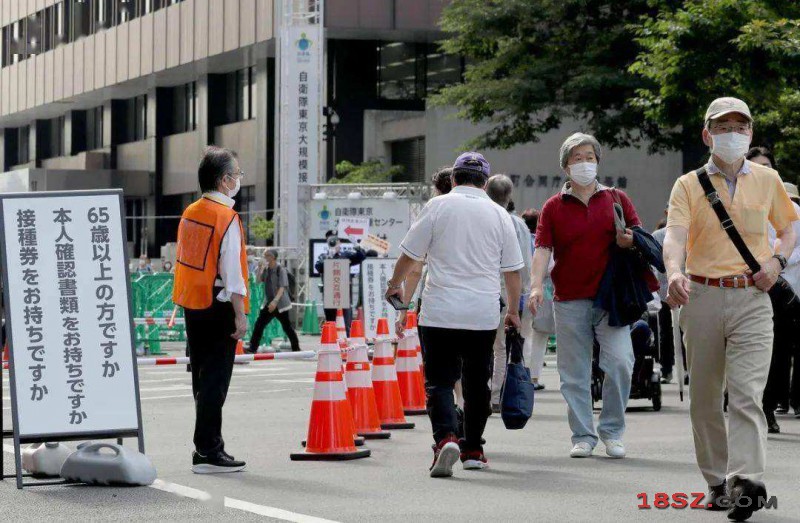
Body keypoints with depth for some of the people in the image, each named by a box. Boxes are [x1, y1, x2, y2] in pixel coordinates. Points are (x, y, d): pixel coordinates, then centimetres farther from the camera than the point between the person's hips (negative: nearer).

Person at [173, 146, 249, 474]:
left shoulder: (189, 214, 10)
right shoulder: (227, 218, -14)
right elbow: (231, 270, -17)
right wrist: (240, 315, -15)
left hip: (192, 306, 8)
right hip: (218, 308, -8)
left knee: (202, 377, 14)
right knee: (216, 379, -5)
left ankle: (209, 446, 22)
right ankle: (207, 452, -7)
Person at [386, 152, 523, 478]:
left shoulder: (437, 207, 0)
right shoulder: (499, 215, 6)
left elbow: (409, 255, 4)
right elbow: (512, 270, 11)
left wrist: (395, 284, 23)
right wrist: (513, 311, 24)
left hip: (440, 313, -2)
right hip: (484, 315, 2)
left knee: (439, 380, -1)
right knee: (477, 382, 14)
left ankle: (445, 437, -24)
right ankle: (472, 449, 20)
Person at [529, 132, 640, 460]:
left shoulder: (616, 199, 11)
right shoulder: (554, 207, 8)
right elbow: (543, 248, -1)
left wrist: (629, 240, -11)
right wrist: (537, 285, -17)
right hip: (570, 300, 0)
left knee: (620, 362, -12)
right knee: (574, 373, 2)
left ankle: (612, 431, 3)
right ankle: (583, 436, 11)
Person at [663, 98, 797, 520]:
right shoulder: (688, 185, 4)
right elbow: (675, 235, -11)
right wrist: (675, 272, -33)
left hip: (752, 299, -1)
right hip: (702, 298, 1)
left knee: (747, 394, -15)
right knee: (704, 399, 7)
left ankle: (746, 479, -26)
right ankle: (717, 482, 18)